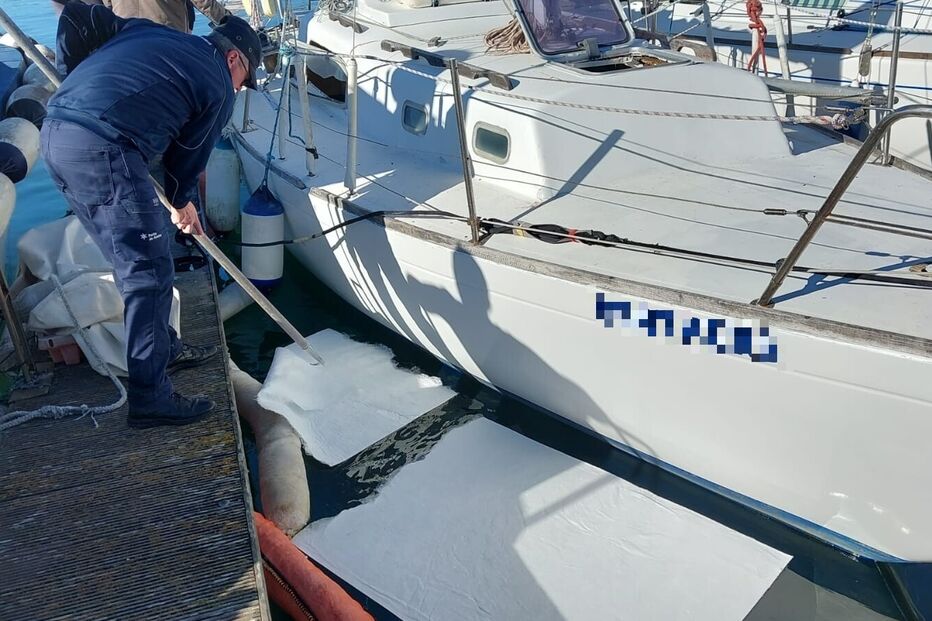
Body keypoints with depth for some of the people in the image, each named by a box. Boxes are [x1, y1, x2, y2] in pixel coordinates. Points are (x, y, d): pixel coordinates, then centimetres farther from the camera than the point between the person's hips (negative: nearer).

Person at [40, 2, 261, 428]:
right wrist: (182, 205, 29)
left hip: (55, 133, 9)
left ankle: (163, 347, 35)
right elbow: (188, 156, 11)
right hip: (102, 151, -9)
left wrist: (74, 77, 27)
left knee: (134, 260, 20)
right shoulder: (219, 87, 5)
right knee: (149, 274, -1)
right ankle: (150, 399, 3)